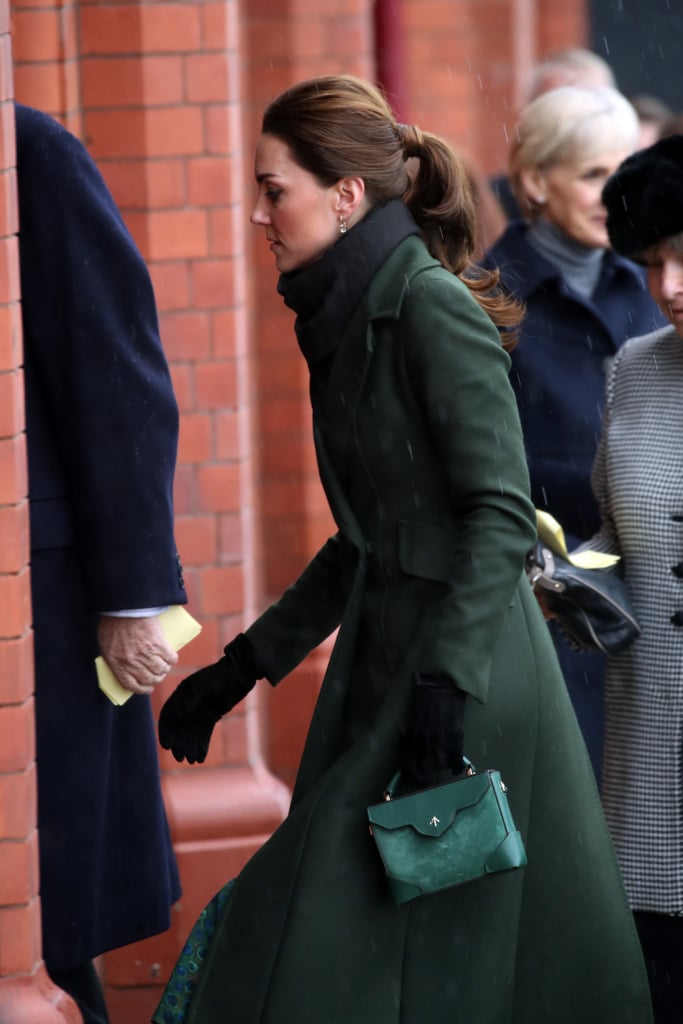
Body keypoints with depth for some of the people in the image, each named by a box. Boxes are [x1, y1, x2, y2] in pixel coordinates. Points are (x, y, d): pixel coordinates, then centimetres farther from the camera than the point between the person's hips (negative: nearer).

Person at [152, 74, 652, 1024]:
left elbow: (502, 513, -20)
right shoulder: (352, 321, 15)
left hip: (461, 665, -9)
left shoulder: (433, 308, -13)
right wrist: (244, 664, 21)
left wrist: (444, 686, -26)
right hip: (383, 659, 9)